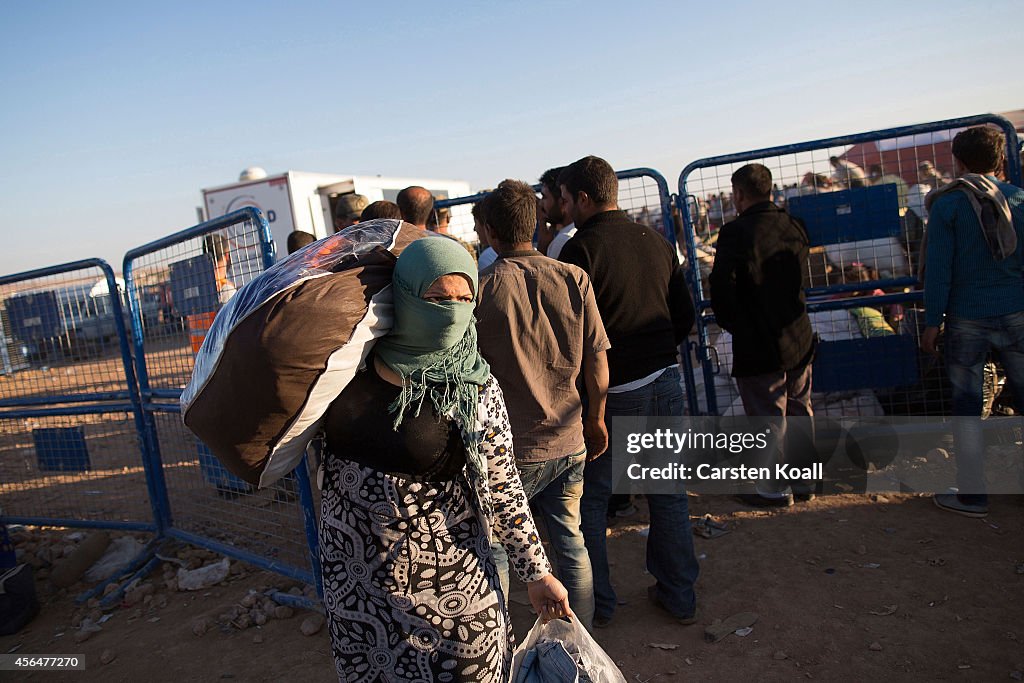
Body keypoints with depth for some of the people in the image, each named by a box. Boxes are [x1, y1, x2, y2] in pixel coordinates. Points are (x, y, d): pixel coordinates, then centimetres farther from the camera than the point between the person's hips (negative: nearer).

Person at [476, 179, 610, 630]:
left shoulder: (479, 288, -13)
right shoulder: (573, 278, -4)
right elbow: (597, 362, 0)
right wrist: (596, 419, 15)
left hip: (509, 449, -3)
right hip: (568, 441, 4)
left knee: (494, 553, 14)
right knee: (571, 543, 17)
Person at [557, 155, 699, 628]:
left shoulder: (580, 249, -12)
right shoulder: (657, 242, 7)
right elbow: (685, 315, 11)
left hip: (609, 392, -6)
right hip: (665, 382, 6)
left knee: (589, 496, 9)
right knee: (668, 490, 14)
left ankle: (595, 602, 18)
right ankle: (679, 596, 26)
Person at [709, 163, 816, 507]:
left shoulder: (736, 233, -17)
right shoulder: (794, 226, 3)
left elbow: (721, 288, -17)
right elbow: (801, 279, 14)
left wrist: (733, 324, 0)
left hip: (758, 346, -7)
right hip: (799, 338, 7)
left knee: (768, 420, 5)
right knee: (799, 413, 17)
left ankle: (775, 489, 17)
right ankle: (803, 481, 30)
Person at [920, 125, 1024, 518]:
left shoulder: (947, 204, -6)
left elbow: (938, 268, -9)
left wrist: (932, 322, -4)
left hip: (967, 319, -3)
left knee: (967, 407, 6)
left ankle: (972, 494, 12)